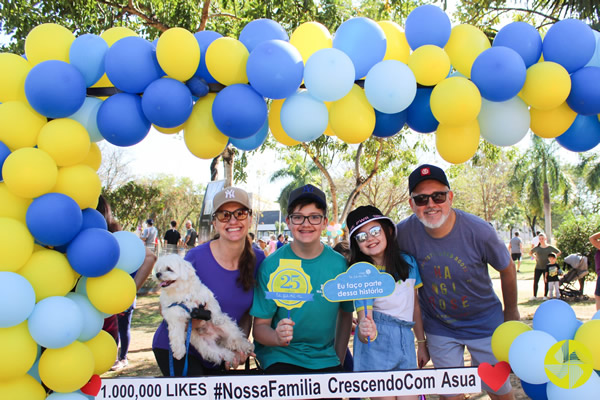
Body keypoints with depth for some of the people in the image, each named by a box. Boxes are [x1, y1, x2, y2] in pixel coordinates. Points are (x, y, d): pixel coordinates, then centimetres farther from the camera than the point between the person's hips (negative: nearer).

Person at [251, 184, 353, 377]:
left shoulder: (339, 264, -3)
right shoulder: (271, 265, -9)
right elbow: (260, 327, -7)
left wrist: (339, 360, 6)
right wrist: (278, 337, -27)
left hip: (326, 359, 2)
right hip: (280, 358, -2)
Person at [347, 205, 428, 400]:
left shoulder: (408, 262, 0)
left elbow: (415, 305, 10)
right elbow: (364, 319, -18)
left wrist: (421, 343, 14)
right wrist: (366, 331, -41)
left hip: (405, 340, 4)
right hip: (376, 344, -3)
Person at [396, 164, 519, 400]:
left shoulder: (478, 230, -23)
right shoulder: (404, 233, -21)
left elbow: (507, 269, -6)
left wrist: (511, 312, 8)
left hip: (484, 322, -1)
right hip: (439, 328, 1)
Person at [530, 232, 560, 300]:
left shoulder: (550, 247, -1)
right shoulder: (537, 248, 4)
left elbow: (559, 252, 9)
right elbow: (530, 253, 21)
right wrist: (535, 257, 7)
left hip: (547, 267, -1)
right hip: (538, 267, 2)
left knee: (546, 282, 3)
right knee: (535, 281, -3)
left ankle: (545, 296, 14)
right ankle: (534, 296, 4)